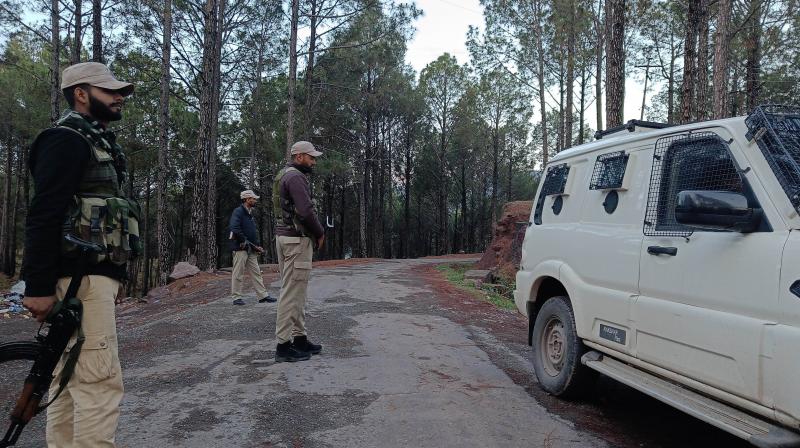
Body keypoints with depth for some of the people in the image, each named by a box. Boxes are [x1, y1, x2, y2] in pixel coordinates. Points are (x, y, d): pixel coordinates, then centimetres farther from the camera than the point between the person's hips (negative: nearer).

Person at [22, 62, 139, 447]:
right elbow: (43, 215, -17)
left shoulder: (97, 141, 22)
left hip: (94, 274, 10)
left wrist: (112, 276, 19)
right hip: (81, 278, -10)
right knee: (100, 382, -10)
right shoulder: (67, 138, -8)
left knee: (69, 379, 14)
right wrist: (38, 285, -21)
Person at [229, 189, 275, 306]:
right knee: (238, 274, -2)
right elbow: (235, 228, -23)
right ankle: (236, 297, 6)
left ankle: (263, 296, 10)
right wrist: (244, 241, -18)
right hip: (240, 248, -9)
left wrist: (257, 245, 12)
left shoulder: (250, 214, 19)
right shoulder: (238, 211, -9)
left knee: (256, 273, 8)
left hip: (251, 249, 9)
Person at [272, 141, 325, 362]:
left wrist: (315, 232, 11)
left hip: (285, 236, 11)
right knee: (292, 292, -7)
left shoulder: (284, 175, 19)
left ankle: (299, 338, 20)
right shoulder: (295, 176, -13)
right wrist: (320, 233, -7)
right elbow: (306, 211, -24)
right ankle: (284, 345, -2)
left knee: (297, 291, 13)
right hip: (297, 240, -11)